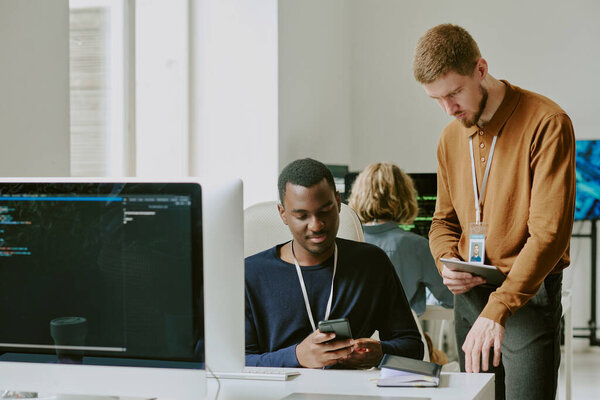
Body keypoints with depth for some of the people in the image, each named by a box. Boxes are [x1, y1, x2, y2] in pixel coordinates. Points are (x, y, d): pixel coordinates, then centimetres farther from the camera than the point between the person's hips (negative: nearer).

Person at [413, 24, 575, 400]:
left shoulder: (546, 123, -12)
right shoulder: (451, 137, 11)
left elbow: (549, 232, -19)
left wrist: (497, 311, -27)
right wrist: (448, 264, -2)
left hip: (529, 295, -6)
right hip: (469, 295, 6)